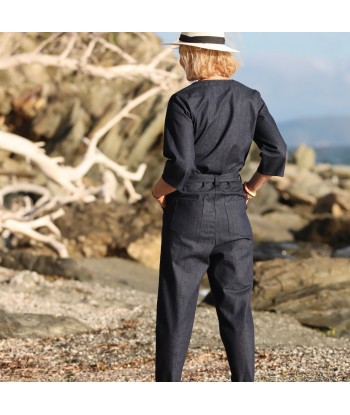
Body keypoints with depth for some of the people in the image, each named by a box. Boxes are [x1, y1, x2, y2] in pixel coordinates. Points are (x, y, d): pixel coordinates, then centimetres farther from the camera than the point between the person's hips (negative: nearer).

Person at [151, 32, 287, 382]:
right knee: (236, 308, 9)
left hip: (189, 212, -4)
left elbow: (180, 166, -20)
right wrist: (249, 189, 10)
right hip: (232, 213, 4)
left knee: (176, 308, 4)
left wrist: (159, 190, -1)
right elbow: (276, 153, -3)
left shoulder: (184, 101, -13)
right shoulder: (250, 99, 2)